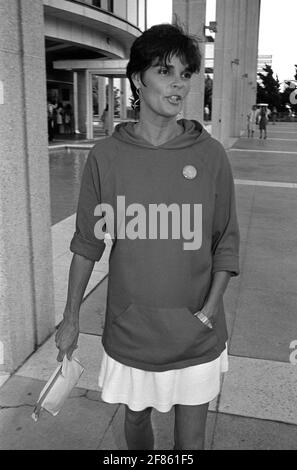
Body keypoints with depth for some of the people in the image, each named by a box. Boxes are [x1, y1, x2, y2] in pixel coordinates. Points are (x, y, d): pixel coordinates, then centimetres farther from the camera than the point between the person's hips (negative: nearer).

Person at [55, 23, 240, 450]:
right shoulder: (106, 157, -8)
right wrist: (71, 318, 4)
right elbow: (87, 242, 0)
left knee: (191, 440, 16)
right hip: (129, 333, 0)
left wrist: (209, 310, -12)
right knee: (136, 419, 22)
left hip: (196, 338, 0)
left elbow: (226, 241, -1)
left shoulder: (210, 155, -8)